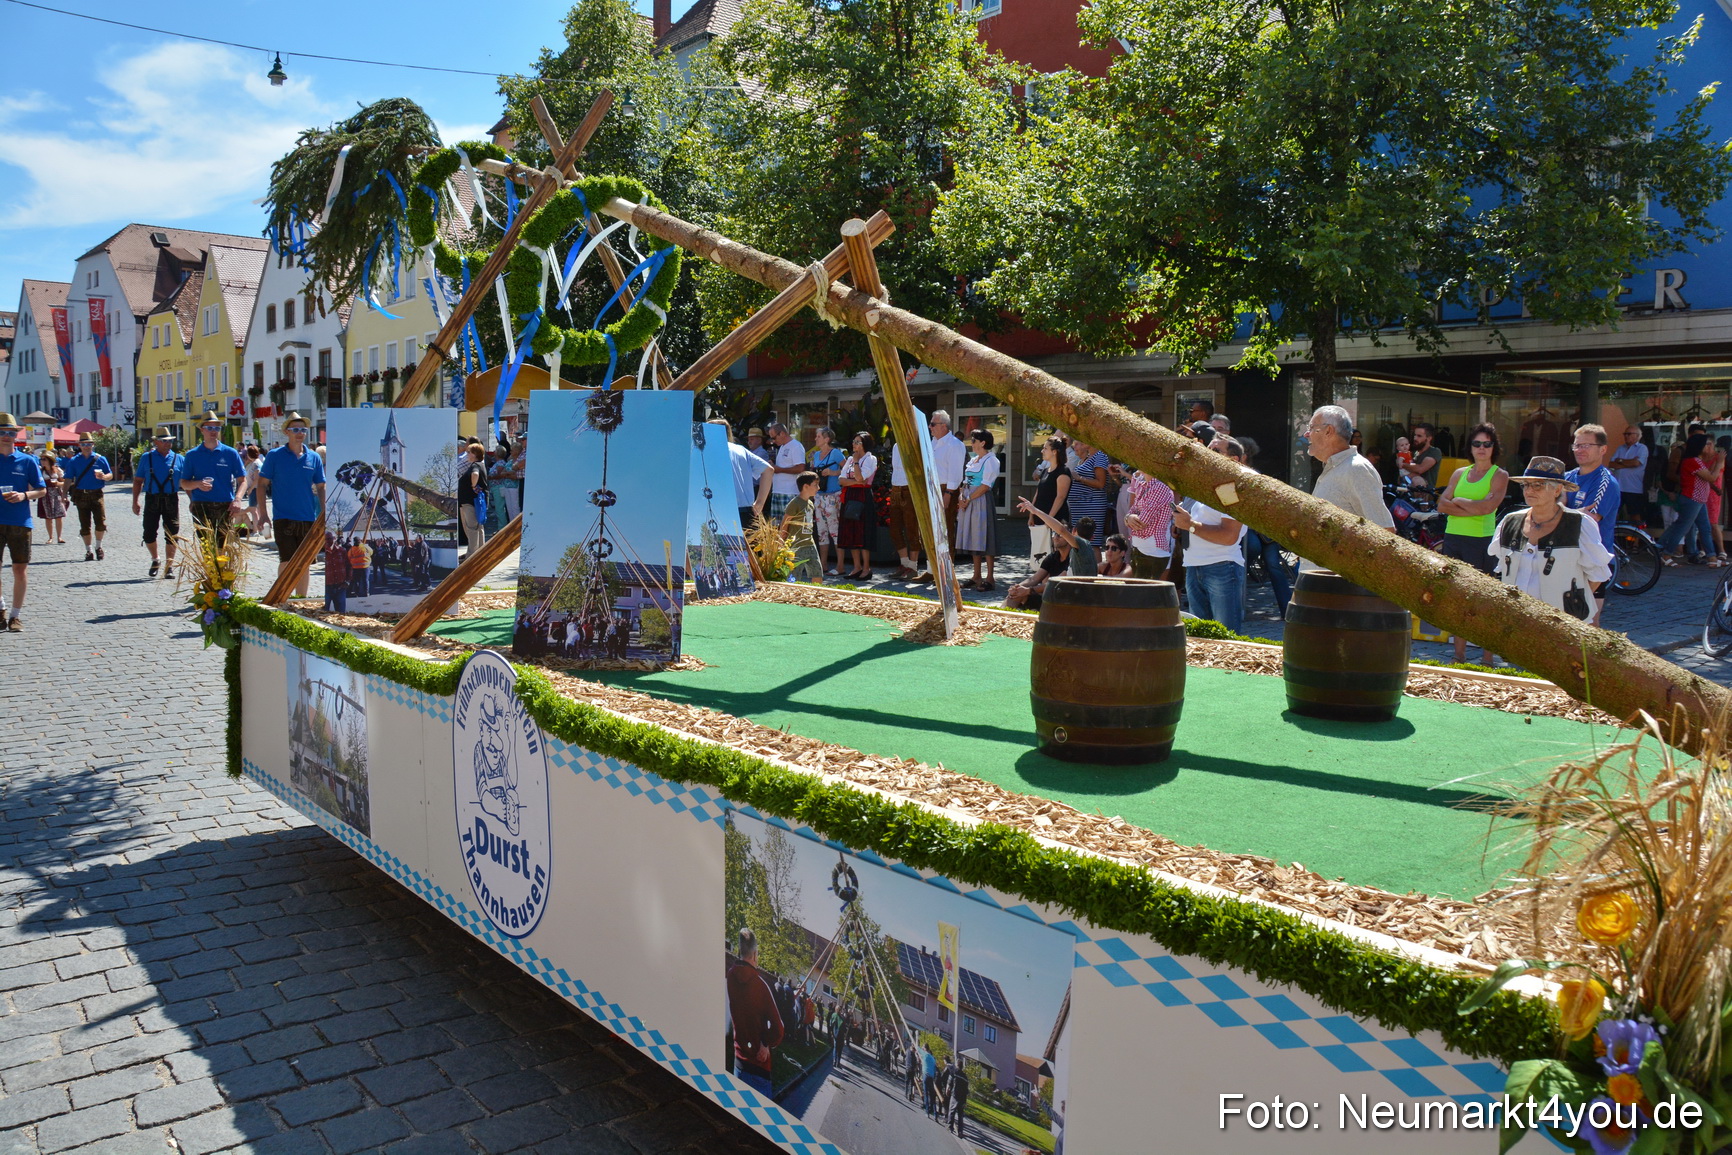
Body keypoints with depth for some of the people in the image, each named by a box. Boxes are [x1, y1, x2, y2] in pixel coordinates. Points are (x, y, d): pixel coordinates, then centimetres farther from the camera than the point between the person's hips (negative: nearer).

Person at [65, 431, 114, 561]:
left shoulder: (100, 459, 7)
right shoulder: (74, 461, 8)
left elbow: (110, 476, 7)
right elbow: (68, 479, 4)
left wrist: (103, 477, -16)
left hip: (96, 495, -1)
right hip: (81, 495, 1)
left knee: (101, 522, -10)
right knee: (85, 525, 4)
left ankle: (99, 547, 12)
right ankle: (88, 551, 14)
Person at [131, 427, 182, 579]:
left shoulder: (178, 459, 7)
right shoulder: (146, 458, 7)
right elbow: (138, 480, 10)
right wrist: (135, 501, 4)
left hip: (171, 500, -1)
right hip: (152, 500, 1)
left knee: (172, 534, -1)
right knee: (149, 533, 4)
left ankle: (169, 566, 7)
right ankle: (155, 560, 28)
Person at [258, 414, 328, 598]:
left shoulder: (313, 458, 7)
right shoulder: (275, 455, -1)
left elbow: (320, 487, 11)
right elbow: (262, 484, 0)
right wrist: (263, 514, -6)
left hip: (308, 518, 3)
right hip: (283, 517, -3)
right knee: (287, 561, -9)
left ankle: (301, 599, 20)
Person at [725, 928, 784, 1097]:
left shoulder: (730, 977, -6)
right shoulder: (759, 982, -19)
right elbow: (777, 1027, -20)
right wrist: (766, 1044, -4)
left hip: (739, 1059, 5)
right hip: (759, 1063, -5)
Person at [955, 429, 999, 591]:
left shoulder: (991, 461, -9)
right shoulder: (972, 460, 17)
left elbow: (986, 486, -16)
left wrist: (968, 499, -15)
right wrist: (961, 496, 0)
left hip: (982, 500, -9)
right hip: (968, 502, 9)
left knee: (984, 539, -7)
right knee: (973, 540, 10)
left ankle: (990, 579, -3)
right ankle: (976, 577, 15)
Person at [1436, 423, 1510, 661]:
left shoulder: (1499, 476, 1)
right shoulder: (1459, 473, 15)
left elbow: (1487, 507, -14)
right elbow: (1442, 504, 3)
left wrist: (1458, 501, -3)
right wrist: (1472, 508, -9)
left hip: (1481, 542, -5)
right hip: (1453, 538, 5)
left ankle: (1488, 658, -1)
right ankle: (1459, 655, 15)